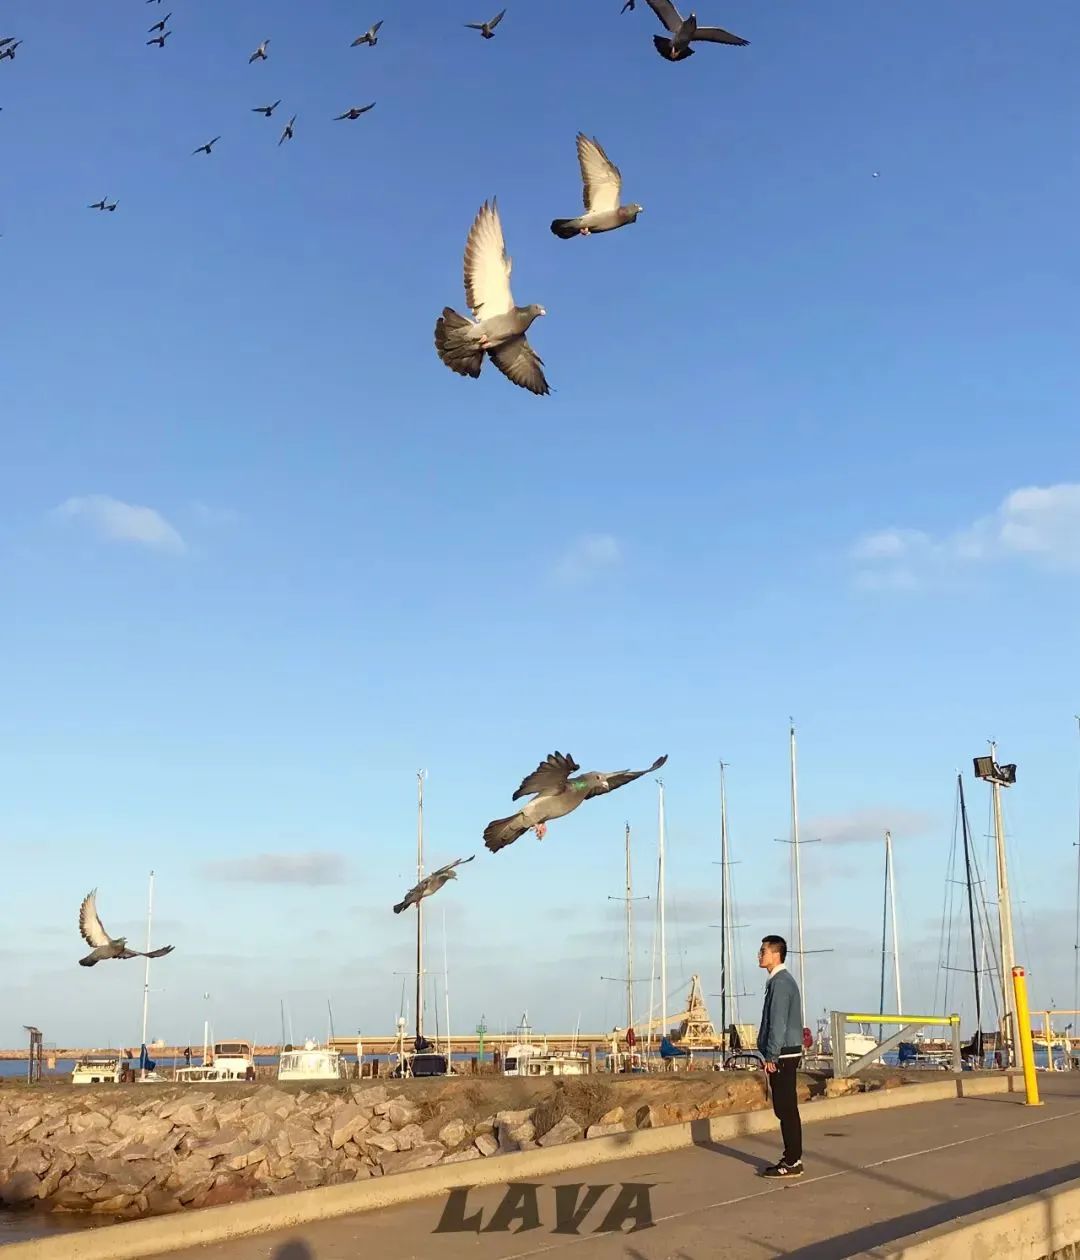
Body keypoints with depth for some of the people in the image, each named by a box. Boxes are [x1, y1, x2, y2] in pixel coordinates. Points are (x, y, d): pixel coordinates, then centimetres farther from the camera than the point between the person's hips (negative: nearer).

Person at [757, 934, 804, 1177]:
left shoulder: (781, 982, -16)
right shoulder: (781, 980, 16)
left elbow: (778, 1023, -19)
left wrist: (771, 1057, -17)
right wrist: (772, 1055, 22)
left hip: (782, 1056, -10)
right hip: (784, 1054, 10)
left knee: (786, 1109, -5)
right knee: (785, 1109, 13)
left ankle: (792, 1162, -1)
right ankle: (792, 1158, 18)